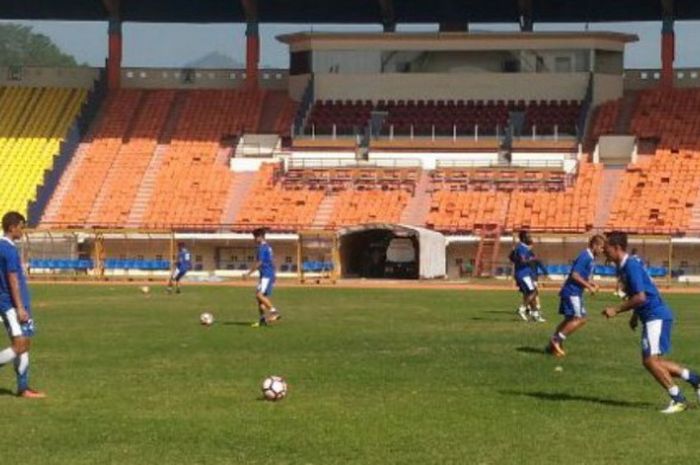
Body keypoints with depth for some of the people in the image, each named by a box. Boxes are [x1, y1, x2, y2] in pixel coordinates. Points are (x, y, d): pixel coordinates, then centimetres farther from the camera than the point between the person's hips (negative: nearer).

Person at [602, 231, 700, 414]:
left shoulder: (631, 266, -18)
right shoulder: (623, 267, 13)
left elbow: (640, 297, -24)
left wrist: (616, 310, -18)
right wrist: (635, 315, 21)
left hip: (656, 316, -10)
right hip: (651, 317, 10)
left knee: (650, 360, -14)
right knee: (653, 361, 12)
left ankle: (678, 399, -7)